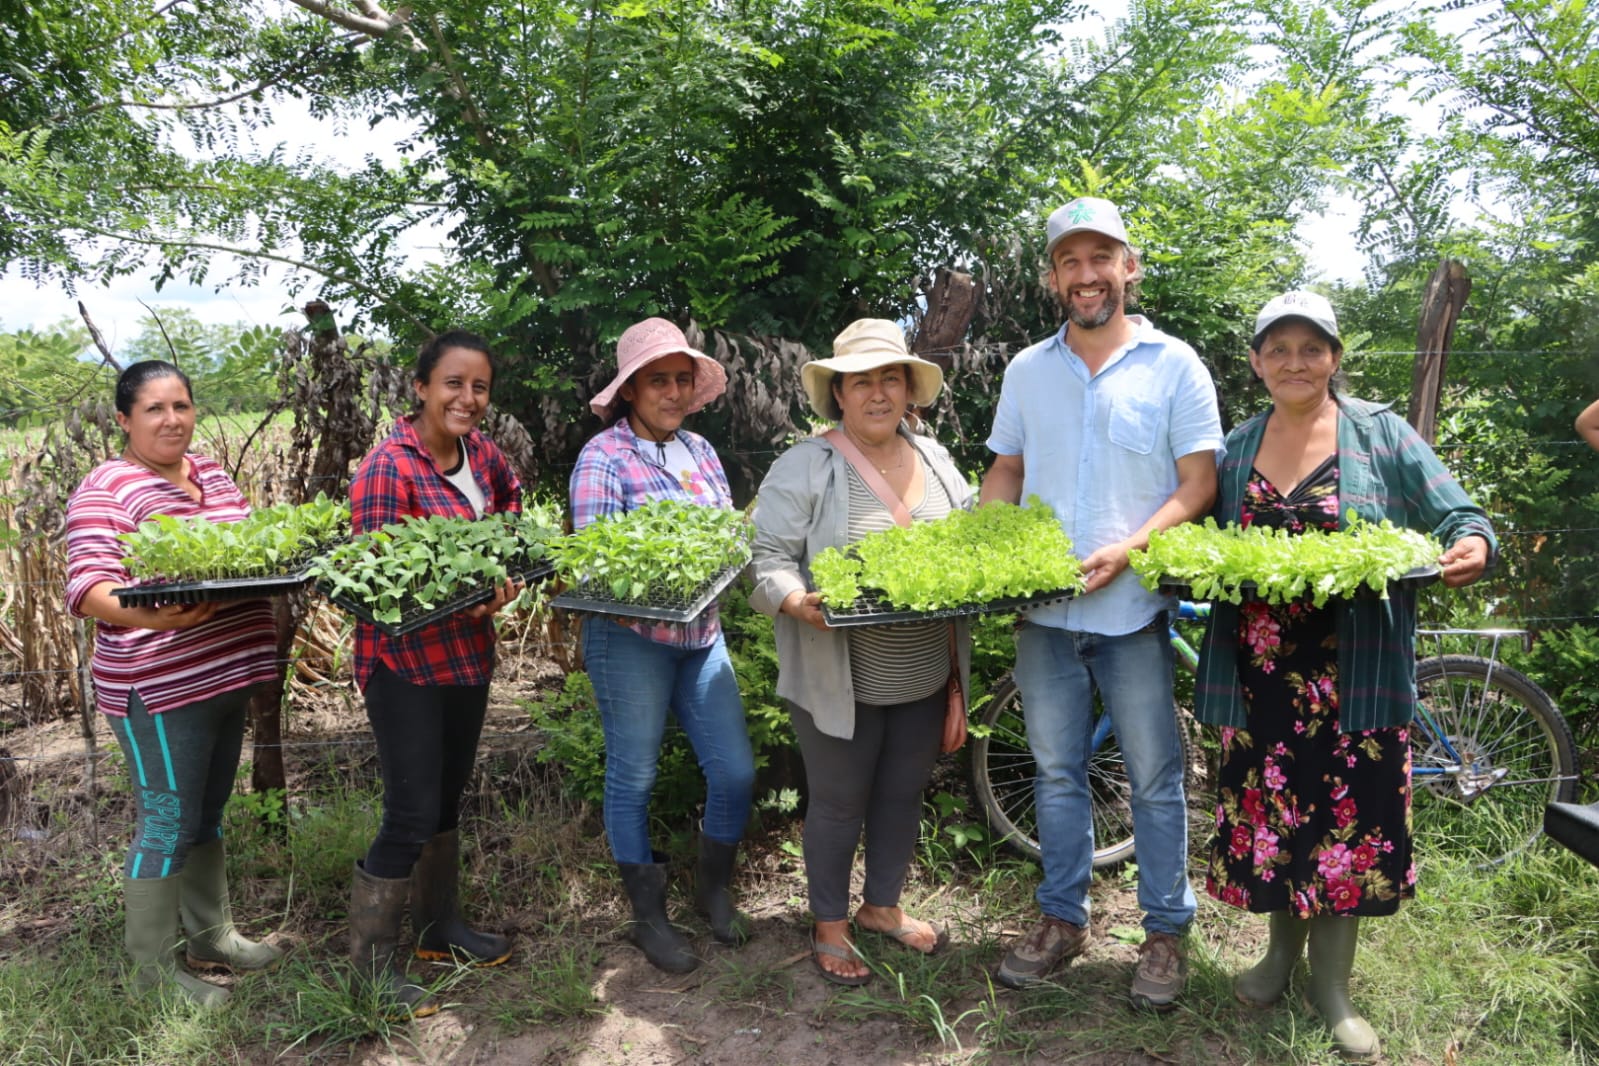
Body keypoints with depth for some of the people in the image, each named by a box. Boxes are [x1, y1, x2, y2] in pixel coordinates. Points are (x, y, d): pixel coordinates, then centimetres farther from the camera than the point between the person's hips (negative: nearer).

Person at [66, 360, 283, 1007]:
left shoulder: (213, 477, 11)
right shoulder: (105, 491, -11)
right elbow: (87, 589, -18)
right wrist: (154, 616, -37)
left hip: (227, 673, 7)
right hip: (159, 685, -7)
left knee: (207, 814, 18)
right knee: (166, 825, 1)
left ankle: (211, 937, 33)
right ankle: (153, 972, 17)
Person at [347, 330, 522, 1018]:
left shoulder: (480, 452, 2)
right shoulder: (388, 468, -19)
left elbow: (508, 497, 23)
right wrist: (463, 598, -33)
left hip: (468, 654, 7)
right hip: (404, 660, -7)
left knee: (447, 798, 19)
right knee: (412, 816, -4)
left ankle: (439, 927, 37)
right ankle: (371, 962, 15)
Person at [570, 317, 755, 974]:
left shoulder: (700, 450, 11)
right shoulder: (603, 456, -8)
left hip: (703, 634, 6)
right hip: (631, 639, -5)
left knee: (736, 771, 4)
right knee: (633, 777, 6)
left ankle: (714, 889, 29)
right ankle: (649, 916, 24)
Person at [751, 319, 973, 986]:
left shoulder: (936, 460, 8)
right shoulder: (804, 466, -9)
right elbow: (768, 558, -13)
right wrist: (796, 602, -33)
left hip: (926, 676, 5)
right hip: (840, 680, -5)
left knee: (904, 794, 19)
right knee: (839, 803, 10)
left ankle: (883, 905, 42)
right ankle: (830, 926, 31)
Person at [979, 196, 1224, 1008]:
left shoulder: (1173, 364, -1)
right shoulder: (1027, 370, 10)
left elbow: (1198, 483, -5)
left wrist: (1128, 549, -19)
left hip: (1132, 608, -3)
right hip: (1042, 608, 4)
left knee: (1155, 780, 6)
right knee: (1056, 773, 13)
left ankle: (1165, 932, 22)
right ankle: (1062, 919, 28)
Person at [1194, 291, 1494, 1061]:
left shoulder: (1382, 435, 1)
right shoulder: (1236, 448, 10)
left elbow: (1457, 516, -2)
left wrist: (1472, 545, -24)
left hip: (1353, 673, -2)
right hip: (1260, 671, 3)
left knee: (1345, 816, 2)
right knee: (1269, 808, 10)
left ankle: (1331, 982, 20)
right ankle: (1281, 948, 33)